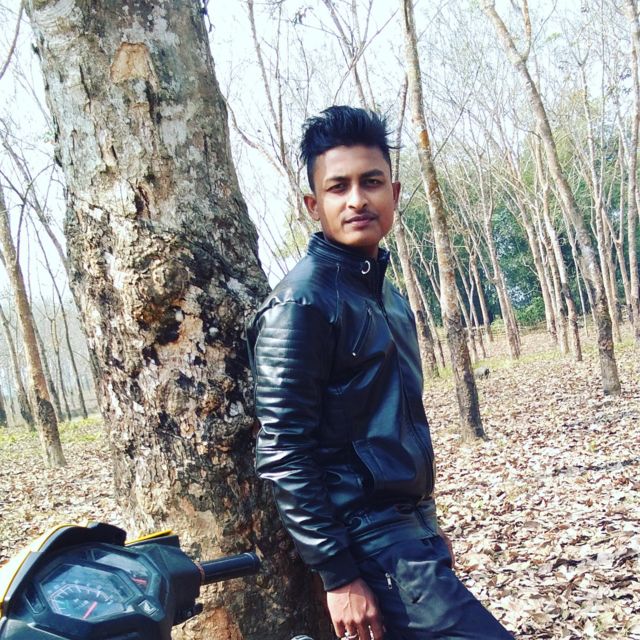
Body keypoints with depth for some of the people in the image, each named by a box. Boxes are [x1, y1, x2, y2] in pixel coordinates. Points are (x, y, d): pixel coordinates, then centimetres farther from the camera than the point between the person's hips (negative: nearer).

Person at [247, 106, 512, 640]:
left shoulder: (385, 290, 11)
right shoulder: (303, 301, -15)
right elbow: (283, 455, -17)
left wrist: (426, 526, 19)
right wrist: (337, 573, -17)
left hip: (410, 526, 8)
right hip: (371, 538, -8)